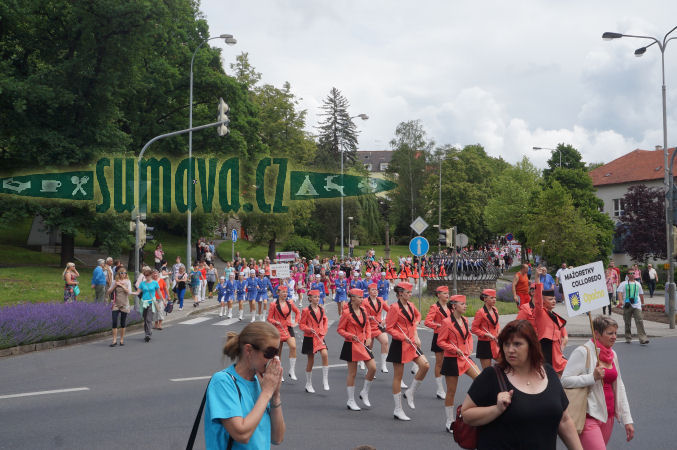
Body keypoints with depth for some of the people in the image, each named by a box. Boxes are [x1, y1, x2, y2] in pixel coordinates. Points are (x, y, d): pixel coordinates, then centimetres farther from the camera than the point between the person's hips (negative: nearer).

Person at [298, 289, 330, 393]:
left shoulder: (321, 309, 6)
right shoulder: (306, 311, -7)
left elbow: (325, 320, 17)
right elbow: (301, 325, -4)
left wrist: (323, 331, 2)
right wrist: (309, 329, -21)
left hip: (320, 337, 3)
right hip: (310, 338, -3)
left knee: (325, 355, -19)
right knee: (310, 361, 4)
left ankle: (325, 381, -10)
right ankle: (308, 384, 20)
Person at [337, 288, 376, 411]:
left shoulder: (363, 311, 6)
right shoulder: (346, 313, -12)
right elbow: (340, 329, -7)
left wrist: (368, 338, 4)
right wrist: (351, 336, -20)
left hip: (363, 344, 6)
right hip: (351, 345, -6)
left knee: (373, 368, -4)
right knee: (352, 373, 1)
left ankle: (364, 393, 17)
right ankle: (351, 401, 14)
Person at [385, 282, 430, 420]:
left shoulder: (411, 306, 8)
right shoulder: (395, 307, -13)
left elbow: (417, 316, 28)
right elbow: (389, 328, -15)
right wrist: (403, 337, -22)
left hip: (411, 343, 7)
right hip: (399, 345, -7)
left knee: (425, 365, -11)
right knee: (398, 376, 0)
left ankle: (410, 392, 9)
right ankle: (398, 410, 9)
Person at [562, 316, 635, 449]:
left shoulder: (613, 354, 13)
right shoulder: (583, 352, -11)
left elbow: (619, 387, 18)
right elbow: (565, 381, -16)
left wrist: (627, 419, 15)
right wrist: (593, 377, -23)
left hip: (608, 416, 7)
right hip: (589, 416, -7)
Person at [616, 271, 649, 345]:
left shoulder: (638, 284, 17)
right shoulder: (623, 284, 7)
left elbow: (641, 294, 27)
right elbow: (620, 292, -6)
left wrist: (642, 303, 30)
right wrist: (620, 300, -22)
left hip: (637, 305, 1)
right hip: (627, 305, -1)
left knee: (639, 321, -13)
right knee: (627, 322, 5)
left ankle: (643, 338, -18)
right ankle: (628, 338, 18)